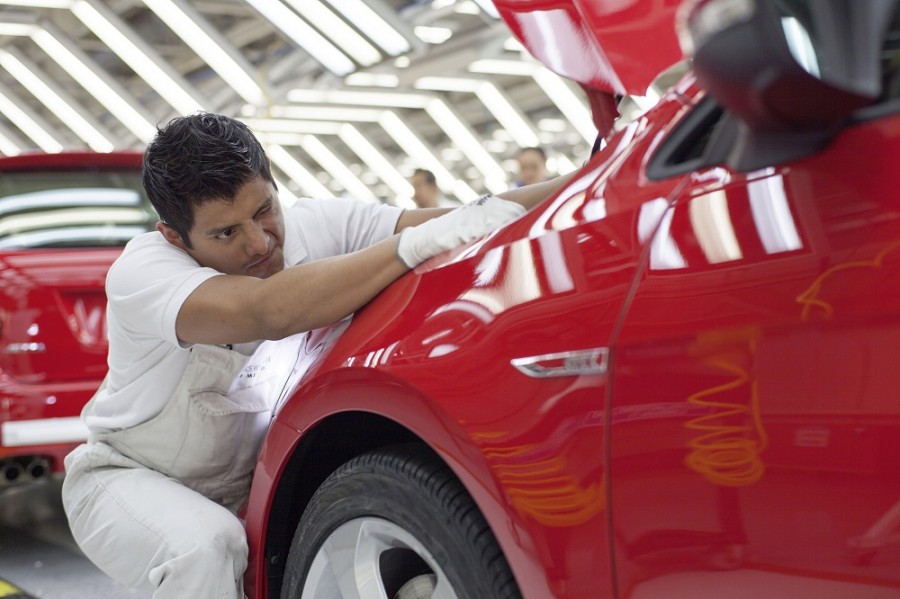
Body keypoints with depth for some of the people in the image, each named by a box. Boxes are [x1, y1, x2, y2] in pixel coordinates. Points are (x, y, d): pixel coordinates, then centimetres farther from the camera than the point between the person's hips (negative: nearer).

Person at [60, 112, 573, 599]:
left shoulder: (317, 226, -16)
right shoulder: (141, 271, -29)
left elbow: (459, 226, -24)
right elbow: (271, 311, -48)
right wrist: (417, 241, -50)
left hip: (244, 487, 5)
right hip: (130, 480, -4)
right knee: (205, 544, -34)